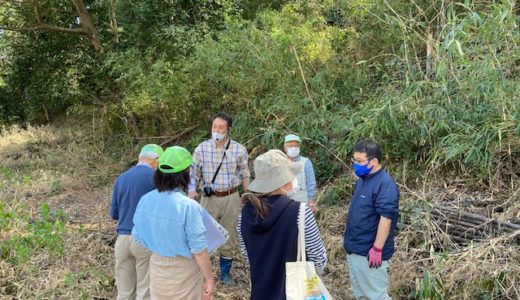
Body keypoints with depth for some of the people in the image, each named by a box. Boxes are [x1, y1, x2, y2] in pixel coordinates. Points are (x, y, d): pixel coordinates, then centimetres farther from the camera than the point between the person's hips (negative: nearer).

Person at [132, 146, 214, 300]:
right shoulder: (188, 206, -27)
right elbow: (199, 249, -22)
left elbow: (138, 236, 2)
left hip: (157, 266, 5)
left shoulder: (145, 200, -10)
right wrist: (209, 278, -10)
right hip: (184, 270, -5)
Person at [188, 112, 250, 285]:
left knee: (229, 238, 12)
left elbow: (244, 175, 5)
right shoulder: (201, 149, -6)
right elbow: (194, 174, -1)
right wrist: (192, 190, -19)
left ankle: (225, 273, 29)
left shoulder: (239, 150, -5)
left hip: (231, 198, 1)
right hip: (209, 198, -1)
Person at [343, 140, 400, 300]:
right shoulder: (362, 179, 9)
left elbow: (386, 218, -25)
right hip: (354, 249, 9)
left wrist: (377, 249, -24)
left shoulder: (385, 184, -21)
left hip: (369, 253, -9)